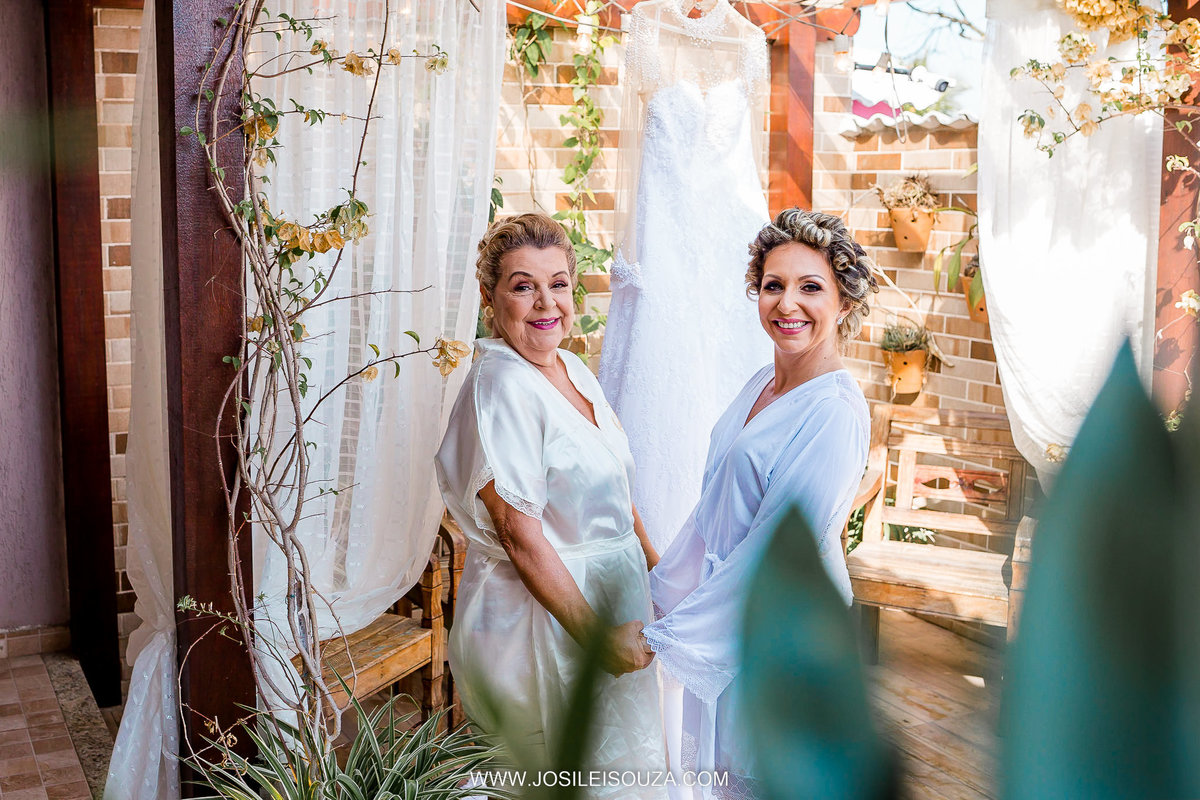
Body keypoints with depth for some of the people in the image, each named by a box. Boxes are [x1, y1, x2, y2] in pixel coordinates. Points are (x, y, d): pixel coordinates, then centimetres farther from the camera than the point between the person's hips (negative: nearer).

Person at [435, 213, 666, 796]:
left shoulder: (574, 369, 7)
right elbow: (521, 536, -23)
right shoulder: (500, 386, -20)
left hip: (611, 592, 9)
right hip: (546, 614, -9)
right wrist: (599, 634, -21)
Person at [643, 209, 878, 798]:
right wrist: (663, 587, 17)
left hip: (783, 623, -7)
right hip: (728, 607, 7)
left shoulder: (835, 413, -22)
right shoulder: (763, 384, 4)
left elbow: (779, 549, -24)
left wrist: (665, 634, -20)